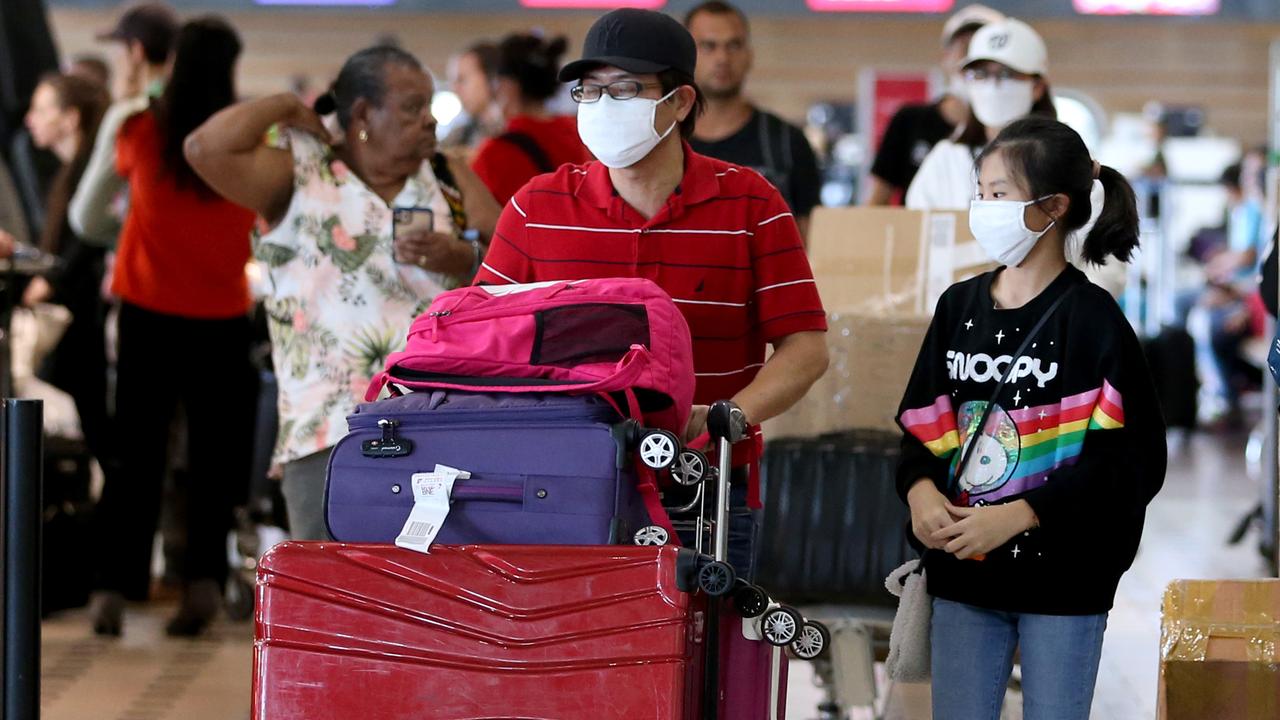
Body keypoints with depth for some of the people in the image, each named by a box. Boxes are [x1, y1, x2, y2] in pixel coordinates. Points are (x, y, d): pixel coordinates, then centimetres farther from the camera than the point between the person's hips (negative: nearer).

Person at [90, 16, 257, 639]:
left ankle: (115, 586, 3)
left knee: (137, 453, 7)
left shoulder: (143, 132, -5)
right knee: (213, 457, 9)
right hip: (221, 318, 0)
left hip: (148, 312, 0)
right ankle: (203, 579, 0)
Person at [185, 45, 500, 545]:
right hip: (329, 433, -3)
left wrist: (462, 256, -11)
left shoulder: (450, 180, 14)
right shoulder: (299, 177, 4)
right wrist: (286, 106, 2)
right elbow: (206, 148, -11)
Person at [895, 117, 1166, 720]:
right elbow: (920, 421, 10)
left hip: (1061, 578, -4)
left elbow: (1131, 459, -13)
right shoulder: (960, 306, 7)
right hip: (963, 574, 5)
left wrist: (1017, 516, -20)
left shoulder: (1093, 319, -10)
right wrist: (920, 489, -12)